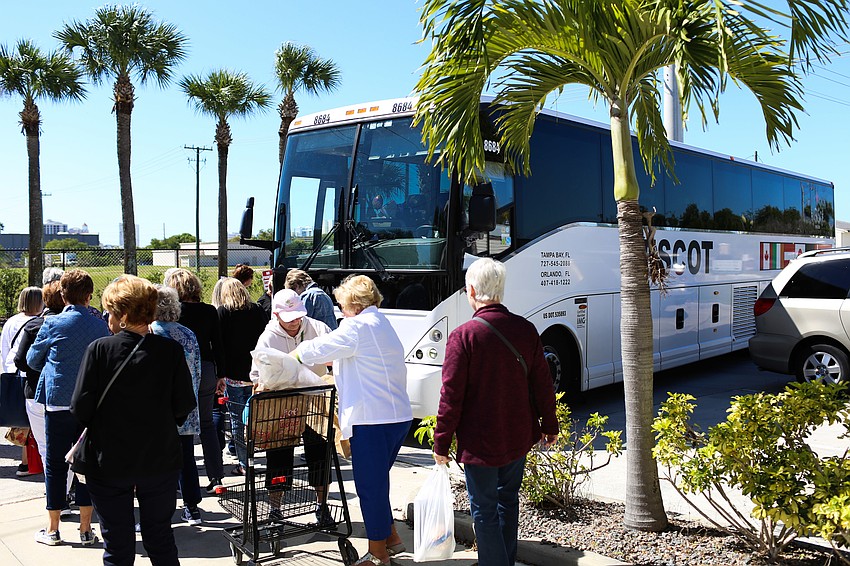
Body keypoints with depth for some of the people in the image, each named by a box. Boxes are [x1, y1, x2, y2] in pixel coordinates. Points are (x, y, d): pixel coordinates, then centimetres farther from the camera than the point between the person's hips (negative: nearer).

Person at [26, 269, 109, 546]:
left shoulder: (53, 323, -8)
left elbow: (33, 359, 5)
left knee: (55, 464, 8)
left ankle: (52, 529, 16)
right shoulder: (101, 326, -3)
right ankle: (86, 529, 14)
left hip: (58, 401, -2)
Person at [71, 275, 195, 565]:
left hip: (110, 462, -1)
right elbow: (184, 405, -5)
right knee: (161, 541, 17)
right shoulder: (172, 350, -9)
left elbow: (80, 407, -12)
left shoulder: (100, 349, -13)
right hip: (160, 461, 2)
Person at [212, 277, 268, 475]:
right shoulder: (257, 310, 7)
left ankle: (245, 464, 7)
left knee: (238, 419, 4)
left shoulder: (222, 312, -4)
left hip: (233, 374, -4)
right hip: (257, 373, 4)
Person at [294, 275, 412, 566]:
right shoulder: (384, 325, 19)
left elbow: (316, 350, -6)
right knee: (377, 482, 20)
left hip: (373, 420, -10)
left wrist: (288, 358, 12)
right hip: (399, 417, 10)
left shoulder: (357, 327, -11)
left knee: (370, 486, 2)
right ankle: (391, 538, 29)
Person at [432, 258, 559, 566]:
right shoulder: (526, 329, -3)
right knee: (508, 500, 22)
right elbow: (542, 384, 4)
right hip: (519, 437, 6)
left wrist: (441, 443, -5)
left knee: (484, 510, 7)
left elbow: (451, 396, -15)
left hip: (480, 442, -6)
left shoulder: (463, 335, -17)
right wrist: (550, 426, 18)